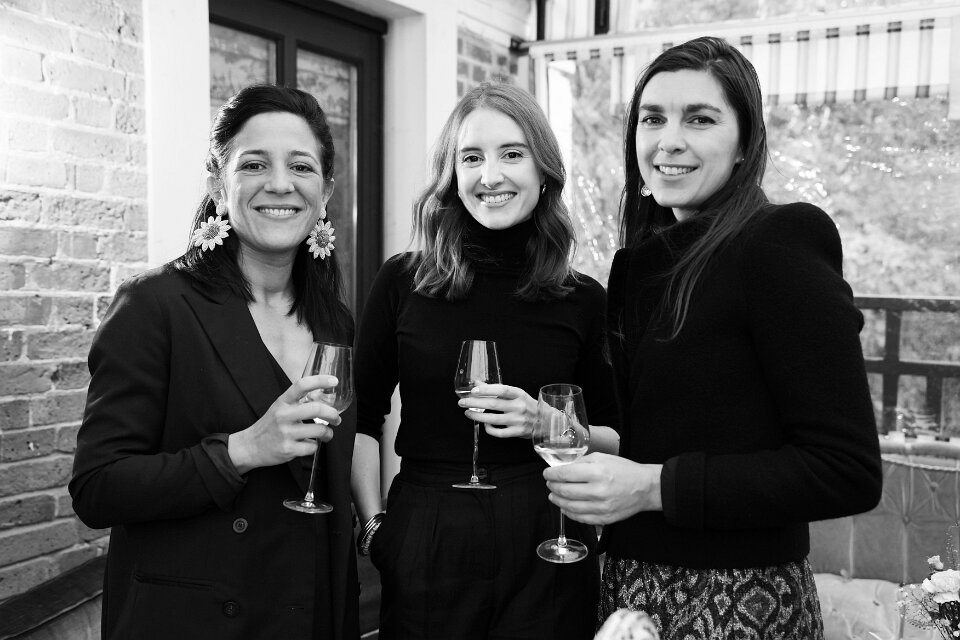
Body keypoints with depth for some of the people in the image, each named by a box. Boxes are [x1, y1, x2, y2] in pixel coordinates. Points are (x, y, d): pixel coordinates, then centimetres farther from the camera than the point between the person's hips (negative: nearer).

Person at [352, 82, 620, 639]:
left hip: (546, 552, 1)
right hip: (425, 548, 0)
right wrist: (373, 525, -3)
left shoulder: (583, 300, 0)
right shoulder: (403, 283, -2)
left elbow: (618, 441, 6)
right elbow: (362, 419, 4)